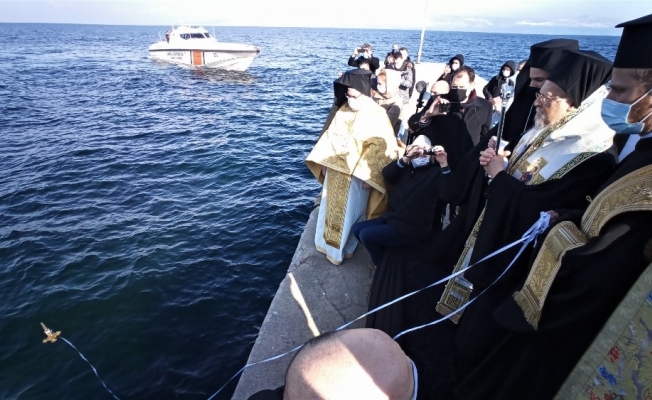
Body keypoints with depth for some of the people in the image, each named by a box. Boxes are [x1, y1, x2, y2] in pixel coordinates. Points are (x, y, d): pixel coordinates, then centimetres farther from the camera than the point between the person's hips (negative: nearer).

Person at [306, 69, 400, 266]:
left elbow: (383, 148, -15)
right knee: (331, 209, 17)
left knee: (349, 213, 9)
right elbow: (330, 136, 9)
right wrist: (324, 162, 5)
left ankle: (340, 249, 27)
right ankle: (328, 241, 37)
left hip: (357, 175, -5)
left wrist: (368, 175, -18)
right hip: (335, 170, 5)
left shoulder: (377, 115, -13)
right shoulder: (343, 111, 2)